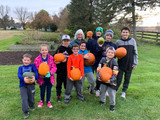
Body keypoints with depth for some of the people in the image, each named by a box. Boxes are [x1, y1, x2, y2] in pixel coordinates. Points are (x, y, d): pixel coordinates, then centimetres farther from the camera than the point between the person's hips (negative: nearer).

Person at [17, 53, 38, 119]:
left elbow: (36, 71, -12)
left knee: (31, 97, 13)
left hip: (31, 84, 0)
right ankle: (26, 111, 10)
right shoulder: (20, 67, 7)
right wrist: (23, 78, -32)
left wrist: (35, 77, -34)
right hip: (23, 85, 1)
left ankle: (31, 105, 43)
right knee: (24, 98, -3)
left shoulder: (32, 66, 3)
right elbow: (19, 74, -10)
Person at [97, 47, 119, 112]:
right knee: (102, 90, 20)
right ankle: (103, 100, 46)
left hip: (111, 80, -4)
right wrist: (99, 76, -17)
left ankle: (112, 104, 24)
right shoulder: (103, 59, -6)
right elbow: (99, 68, -5)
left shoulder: (114, 61, -15)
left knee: (111, 92, 2)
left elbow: (115, 72, -17)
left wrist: (111, 80, -26)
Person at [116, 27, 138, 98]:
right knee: (118, 79, 4)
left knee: (127, 79, 11)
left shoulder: (132, 41, -1)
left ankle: (124, 91, 28)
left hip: (129, 64, 1)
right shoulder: (118, 42, 0)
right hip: (120, 64, -1)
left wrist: (135, 63, 0)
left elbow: (135, 53, 3)